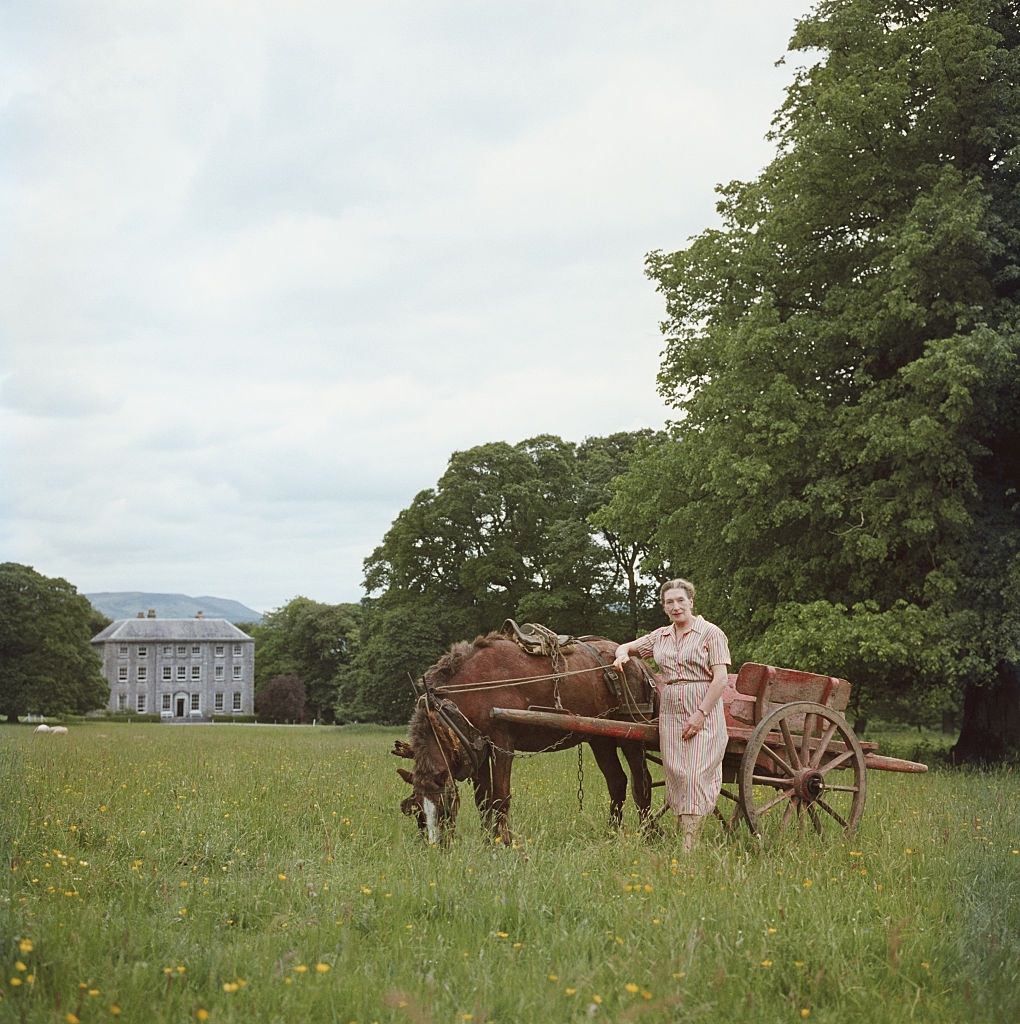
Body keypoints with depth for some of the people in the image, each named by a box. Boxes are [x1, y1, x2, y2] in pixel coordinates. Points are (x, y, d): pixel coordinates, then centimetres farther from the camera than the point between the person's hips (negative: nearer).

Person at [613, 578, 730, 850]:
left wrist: (701, 714, -17)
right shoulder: (661, 636, 14)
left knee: (695, 774, -11)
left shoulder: (711, 634, -3)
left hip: (702, 713, -6)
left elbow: (720, 678, -9)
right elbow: (629, 646, 26)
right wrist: (622, 654, 0)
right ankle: (683, 833, 9)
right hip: (670, 713, 6)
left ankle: (690, 845, -13)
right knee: (675, 774, 3)